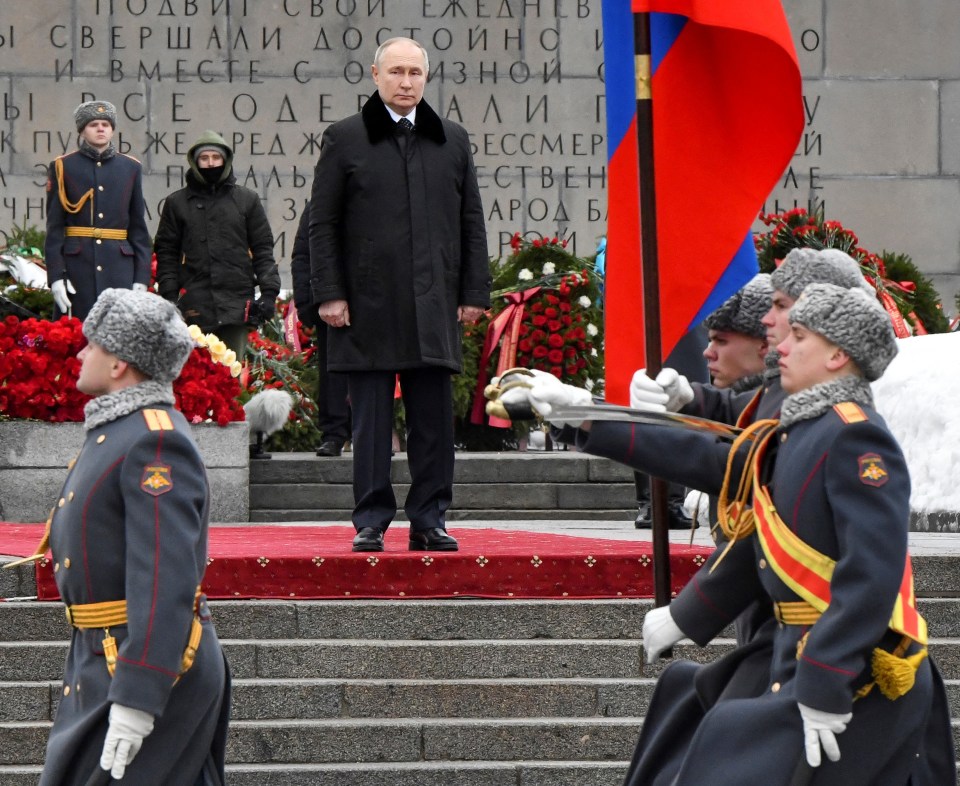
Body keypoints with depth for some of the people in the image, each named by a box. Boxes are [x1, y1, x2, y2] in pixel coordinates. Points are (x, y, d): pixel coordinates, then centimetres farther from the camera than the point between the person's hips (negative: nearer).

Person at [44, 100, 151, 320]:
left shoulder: (131, 168, 10)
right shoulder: (63, 167, 3)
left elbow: (138, 226, 10)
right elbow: (54, 227, 0)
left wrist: (141, 278, 3)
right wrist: (55, 277, -8)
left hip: (120, 267, 2)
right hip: (77, 266, -2)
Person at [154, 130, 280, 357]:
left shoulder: (247, 200, 12)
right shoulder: (177, 202, 12)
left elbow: (263, 249, 10)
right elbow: (166, 253, 10)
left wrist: (269, 291, 0)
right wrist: (169, 297, 0)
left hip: (237, 304, 0)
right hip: (195, 307, 0)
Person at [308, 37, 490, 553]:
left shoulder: (453, 141, 13)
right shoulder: (344, 140, 4)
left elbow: (471, 223, 14)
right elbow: (323, 224, 3)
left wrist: (474, 292, 7)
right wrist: (328, 294, -5)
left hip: (434, 306, 3)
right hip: (368, 306, -3)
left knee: (434, 418, 3)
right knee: (371, 420, 0)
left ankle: (429, 520, 9)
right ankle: (371, 522, 5)